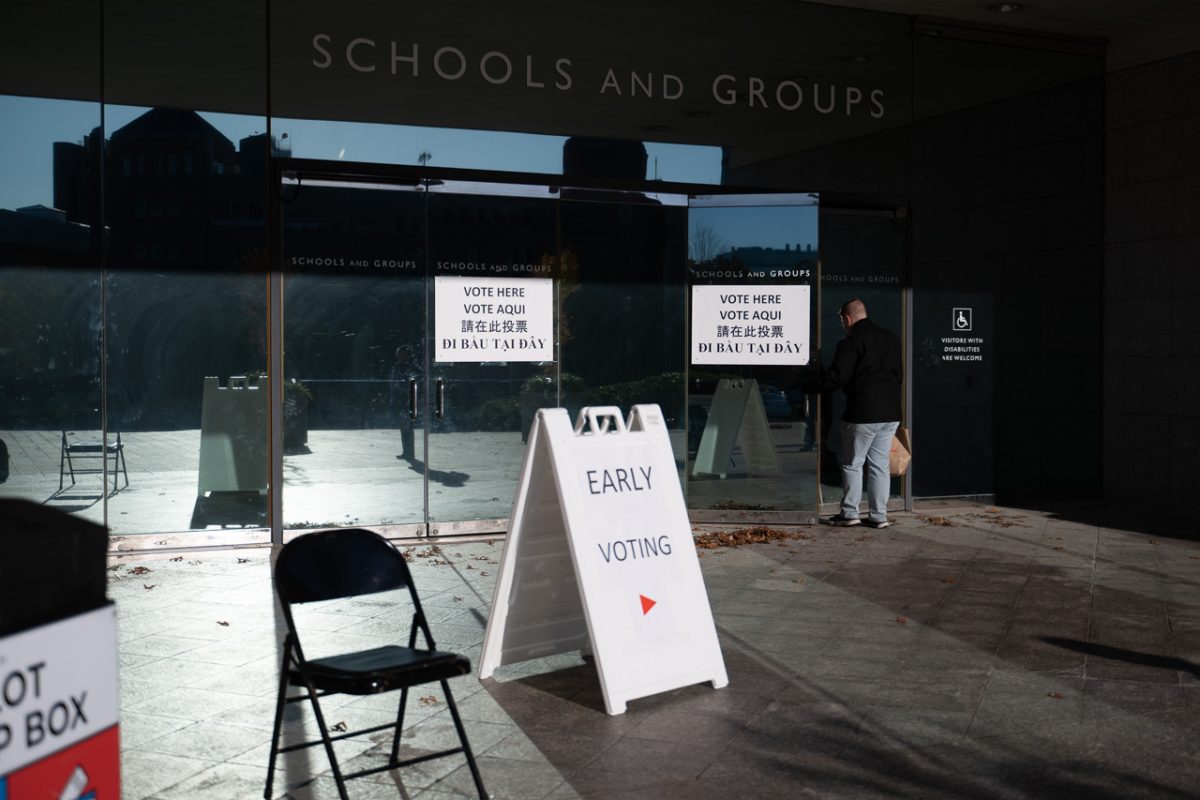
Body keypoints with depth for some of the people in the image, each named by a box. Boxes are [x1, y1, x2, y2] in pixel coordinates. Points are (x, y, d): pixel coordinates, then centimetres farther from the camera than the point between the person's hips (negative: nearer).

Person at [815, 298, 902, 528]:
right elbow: (899, 375, 19)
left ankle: (849, 513, 8)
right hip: (890, 413, 7)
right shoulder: (891, 339, 13)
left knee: (853, 463, 5)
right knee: (879, 464, 10)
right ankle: (879, 515, 11)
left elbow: (835, 378, -14)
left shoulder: (851, 342, -11)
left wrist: (819, 377, 4)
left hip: (862, 414, -7)